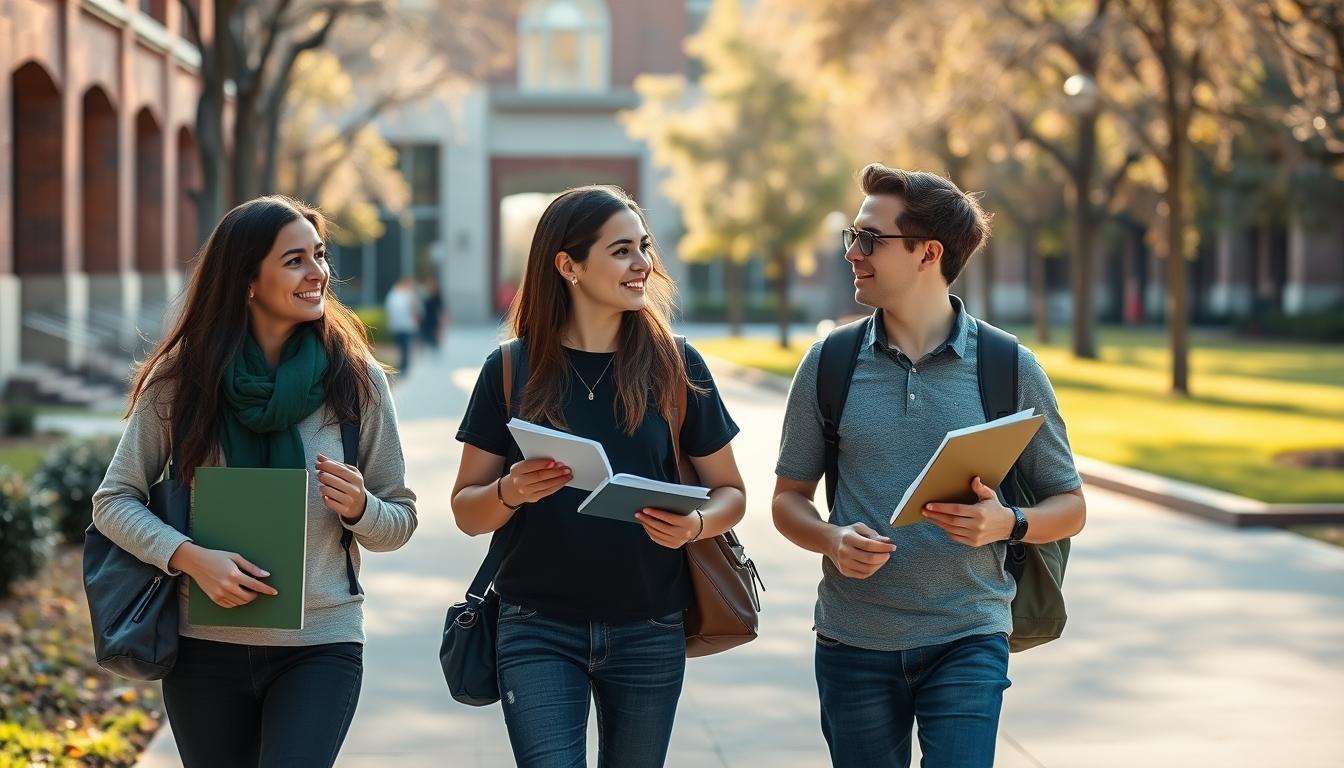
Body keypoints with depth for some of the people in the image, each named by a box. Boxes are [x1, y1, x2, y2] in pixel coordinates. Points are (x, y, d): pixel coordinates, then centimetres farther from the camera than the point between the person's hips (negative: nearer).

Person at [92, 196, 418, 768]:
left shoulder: (356, 379, -2)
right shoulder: (181, 379, -3)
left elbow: (401, 520, 5)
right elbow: (114, 501, 0)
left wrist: (359, 508, -18)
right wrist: (190, 557, -17)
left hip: (320, 648, -1)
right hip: (205, 647, 1)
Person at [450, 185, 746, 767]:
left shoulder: (676, 367, 1)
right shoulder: (511, 370, -1)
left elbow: (729, 491, 6)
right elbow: (466, 511, 2)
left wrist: (696, 524, -16)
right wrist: (511, 491, -19)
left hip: (649, 631, 1)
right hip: (540, 631, -1)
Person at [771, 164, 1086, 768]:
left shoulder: (1010, 369, -1)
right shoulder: (828, 365, 3)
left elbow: (1068, 507, 5)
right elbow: (789, 499, 10)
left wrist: (1006, 524, -17)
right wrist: (833, 539, -11)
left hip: (967, 642, -2)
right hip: (853, 643, 2)